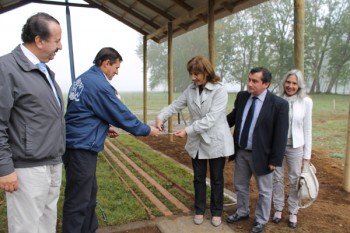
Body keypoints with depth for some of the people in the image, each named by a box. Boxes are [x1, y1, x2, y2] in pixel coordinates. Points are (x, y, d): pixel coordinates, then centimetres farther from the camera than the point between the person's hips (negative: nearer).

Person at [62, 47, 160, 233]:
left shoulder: (83, 79, 13)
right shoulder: (99, 84, -17)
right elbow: (121, 114, -12)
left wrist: (106, 127, 16)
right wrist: (146, 130, 0)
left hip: (78, 144, 10)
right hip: (82, 147, -10)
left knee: (89, 192, 19)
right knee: (78, 199, 0)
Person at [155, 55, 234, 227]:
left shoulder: (220, 90, -17)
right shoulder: (191, 89, 1)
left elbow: (211, 118, -24)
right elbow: (176, 105, -1)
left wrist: (187, 130, -27)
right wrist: (161, 117, -20)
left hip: (216, 142, -4)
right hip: (197, 142, 4)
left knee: (216, 179, 13)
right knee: (199, 178, 17)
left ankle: (216, 212, 32)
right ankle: (199, 210, 35)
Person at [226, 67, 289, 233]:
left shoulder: (279, 104, -18)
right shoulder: (242, 96, -3)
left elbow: (281, 135, -15)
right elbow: (233, 116, 12)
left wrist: (275, 160, -14)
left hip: (260, 155, -5)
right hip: (241, 152, 5)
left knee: (264, 190, 16)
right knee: (240, 185, 22)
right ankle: (242, 212, 46)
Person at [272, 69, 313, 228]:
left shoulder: (306, 102, -6)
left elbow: (307, 129, -1)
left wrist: (307, 154, 1)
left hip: (295, 147, 0)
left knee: (294, 180, 10)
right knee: (278, 178, 12)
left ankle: (293, 212, 28)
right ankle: (278, 209, 30)